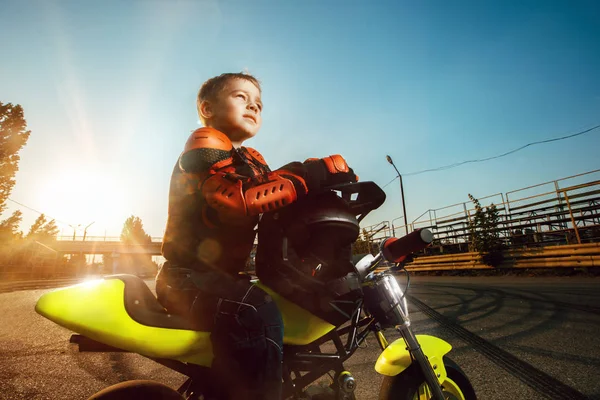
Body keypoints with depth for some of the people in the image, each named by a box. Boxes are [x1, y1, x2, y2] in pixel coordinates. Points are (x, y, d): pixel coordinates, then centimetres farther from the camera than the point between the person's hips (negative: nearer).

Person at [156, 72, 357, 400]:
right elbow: (235, 199, -29)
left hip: (220, 274, 9)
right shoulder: (204, 142, -9)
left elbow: (282, 210, 5)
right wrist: (308, 176, -27)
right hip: (188, 274, -8)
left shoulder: (253, 161, 16)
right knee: (257, 312, -36)